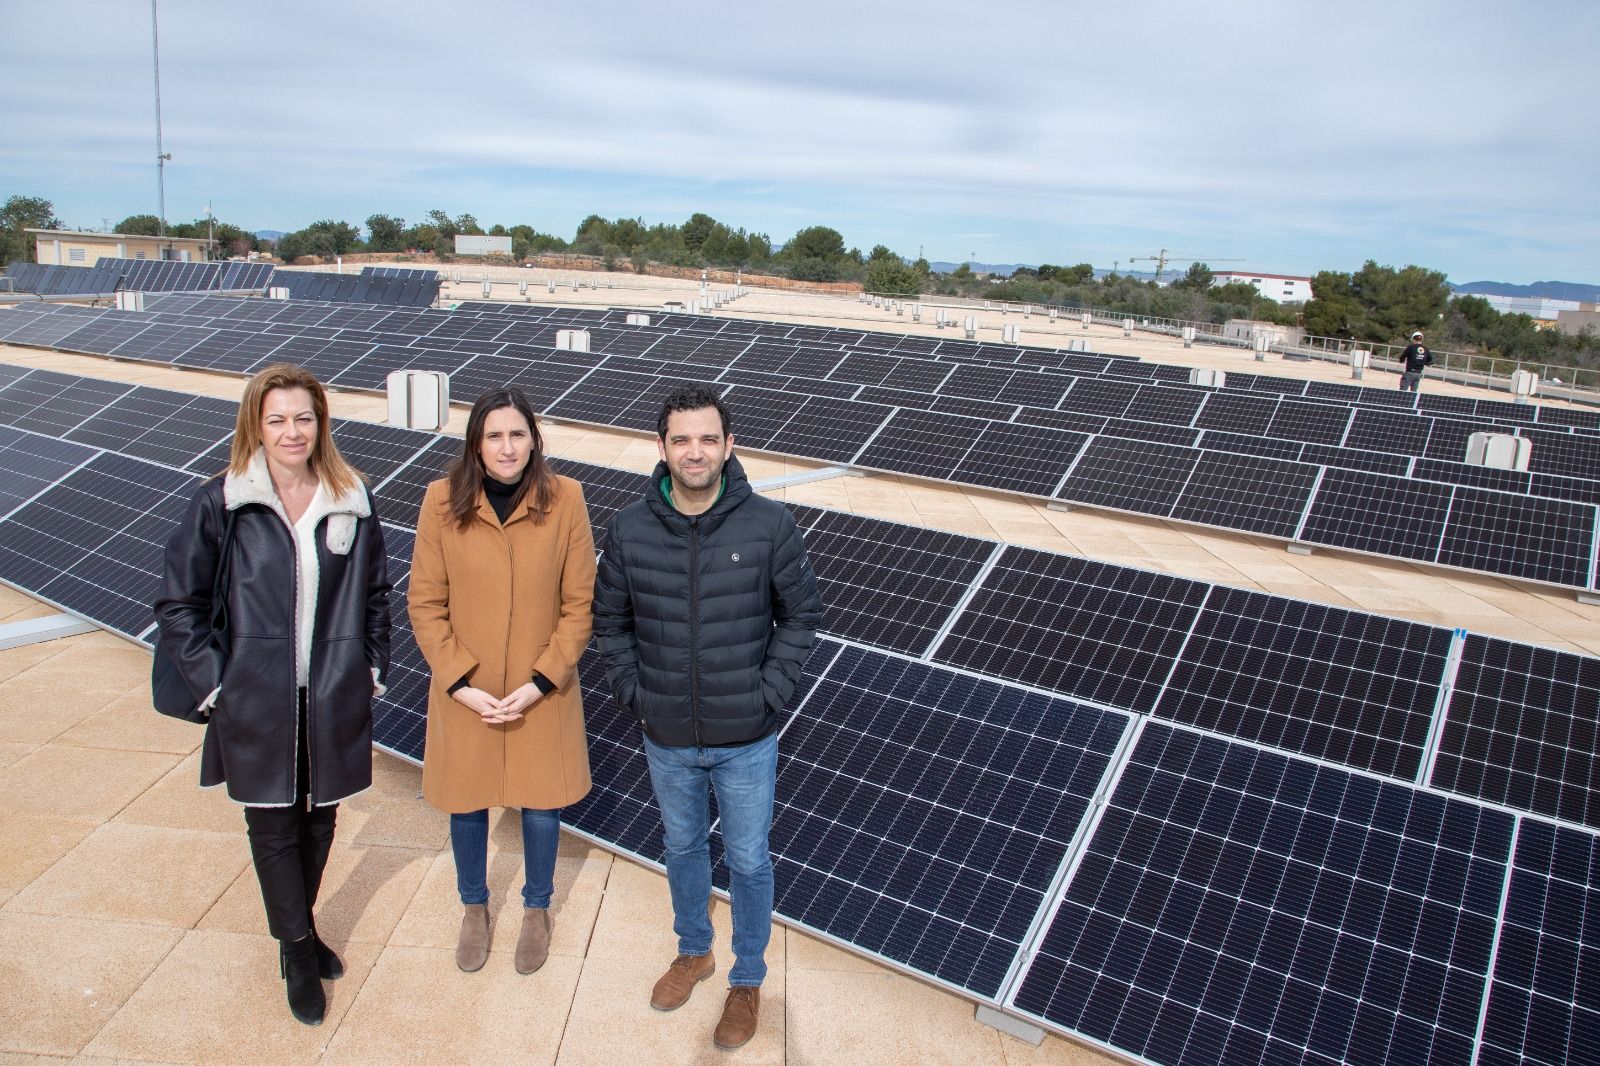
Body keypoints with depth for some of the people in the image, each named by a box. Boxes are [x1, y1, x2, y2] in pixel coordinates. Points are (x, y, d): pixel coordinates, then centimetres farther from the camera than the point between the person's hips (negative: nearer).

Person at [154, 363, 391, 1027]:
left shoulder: (351, 500, 0)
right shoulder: (221, 504, -7)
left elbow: (376, 594, 9)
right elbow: (177, 603, -2)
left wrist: (373, 668, 4)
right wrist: (211, 681, -7)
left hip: (334, 699, 2)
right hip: (258, 703, -2)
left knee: (319, 818, 17)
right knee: (273, 826, 9)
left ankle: (298, 928, 40)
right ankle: (298, 948, 29)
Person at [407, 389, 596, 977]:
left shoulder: (565, 499, -12)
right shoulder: (443, 501, -11)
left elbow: (579, 603, -7)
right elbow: (425, 603, -5)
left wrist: (542, 681, -13)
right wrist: (460, 683, -12)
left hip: (543, 695, 0)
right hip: (465, 693, 1)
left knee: (541, 807, 13)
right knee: (466, 805, 18)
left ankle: (536, 910, 41)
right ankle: (474, 907, 45)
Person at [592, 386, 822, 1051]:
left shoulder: (770, 526, -15)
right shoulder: (629, 530, -9)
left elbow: (802, 615, -4)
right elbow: (609, 622, 4)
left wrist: (768, 694, -9)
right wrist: (633, 693, -3)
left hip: (747, 740, -2)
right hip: (667, 739, 2)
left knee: (748, 861, 14)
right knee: (682, 847, 23)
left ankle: (747, 980, 38)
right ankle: (694, 952, 50)